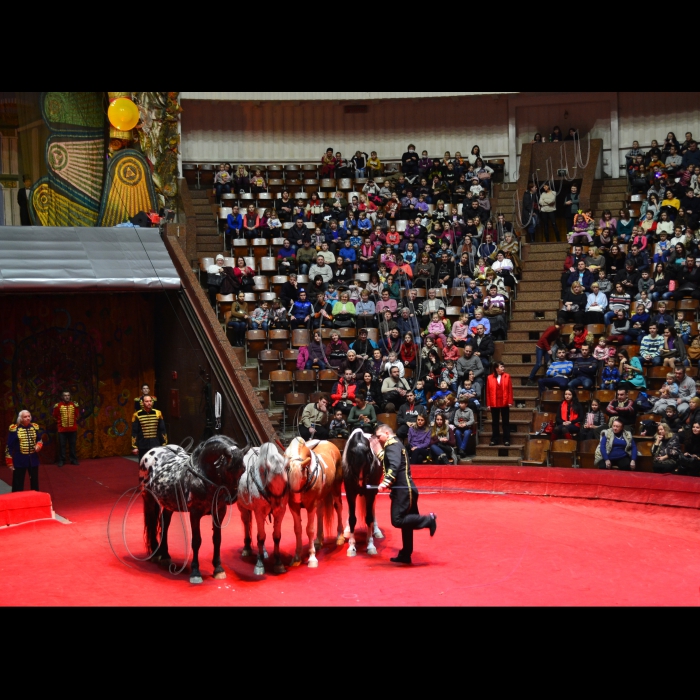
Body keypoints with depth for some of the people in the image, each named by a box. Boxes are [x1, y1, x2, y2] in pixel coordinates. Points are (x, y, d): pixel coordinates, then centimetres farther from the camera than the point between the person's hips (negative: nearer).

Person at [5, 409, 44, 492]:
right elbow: (9, 446, -7)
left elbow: (40, 440, 17)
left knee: (34, 482, 15)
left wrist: (39, 445, -7)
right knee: (18, 485, 0)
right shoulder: (14, 429, -10)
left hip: (33, 459, 4)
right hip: (20, 460, -4)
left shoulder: (35, 427, 4)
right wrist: (9, 461, -8)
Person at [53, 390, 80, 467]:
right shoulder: (58, 405, -8)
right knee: (62, 445, 1)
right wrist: (59, 422, 7)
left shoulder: (74, 405, 1)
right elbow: (55, 416, 2)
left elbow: (77, 415, 13)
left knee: (72, 444, 9)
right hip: (62, 429, -2)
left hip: (72, 429, 2)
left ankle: (73, 459, 16)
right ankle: (61, 460, 7)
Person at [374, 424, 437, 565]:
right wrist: (379, 452, 22)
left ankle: (429, 520, -11)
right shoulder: (395, 445, 24)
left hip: (403, 489, -11)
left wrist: (386, 482, -33)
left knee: (397, 520, -15)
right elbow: (388, 463, 23)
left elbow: (394, 465, -23)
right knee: (405, 521, 11)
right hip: (405, 489, 11)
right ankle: (405, 555, 15)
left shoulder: (392, 444, -7)